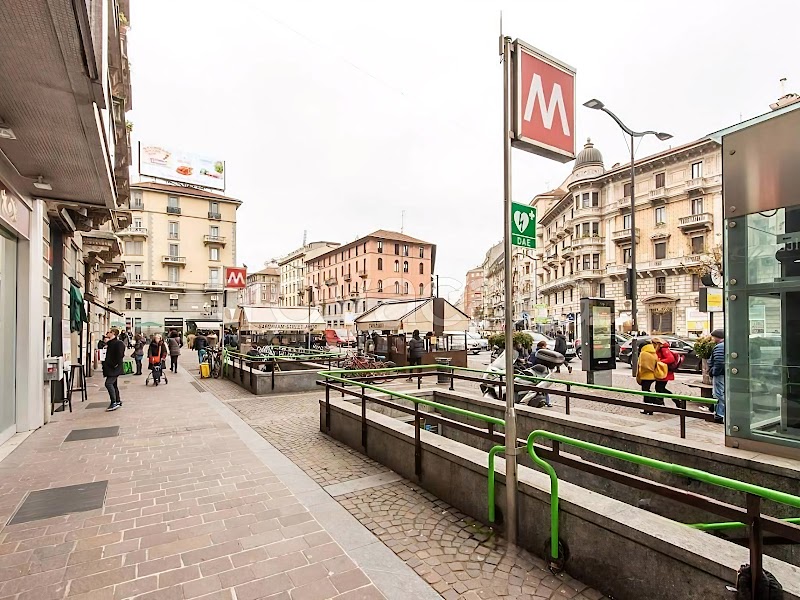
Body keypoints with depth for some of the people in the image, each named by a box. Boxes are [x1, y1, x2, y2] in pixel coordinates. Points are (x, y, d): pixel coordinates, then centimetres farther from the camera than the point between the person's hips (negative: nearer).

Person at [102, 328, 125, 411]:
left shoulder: (119, 343, -14)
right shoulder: (109, 343, 15)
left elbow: (120, 355, -21)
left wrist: (116, 365, -20)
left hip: (114, 368, -10)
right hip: (109, 368, 10)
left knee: (108, 383, -18)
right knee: (113, 384, 15)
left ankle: (114, 403, -14)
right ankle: (118, 401, 26)